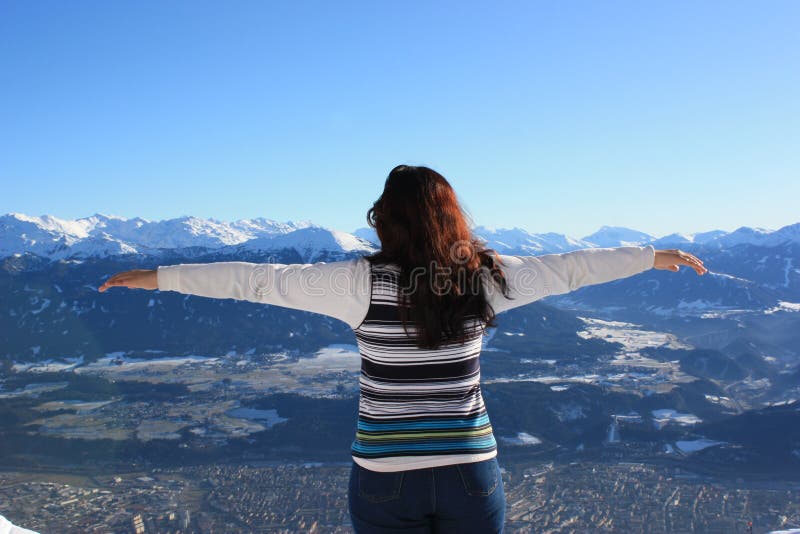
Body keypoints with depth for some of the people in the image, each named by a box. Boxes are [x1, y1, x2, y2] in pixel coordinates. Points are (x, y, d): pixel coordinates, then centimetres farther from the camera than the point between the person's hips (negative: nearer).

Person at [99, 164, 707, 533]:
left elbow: (259, 280, -7)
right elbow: (569, 268, 7)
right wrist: (657, 255, 21)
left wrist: (159, 276, 2)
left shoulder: (364, 282, -11)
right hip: (471, 471, 2)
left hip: (387, 475, -1)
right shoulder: (487, 277, -4)